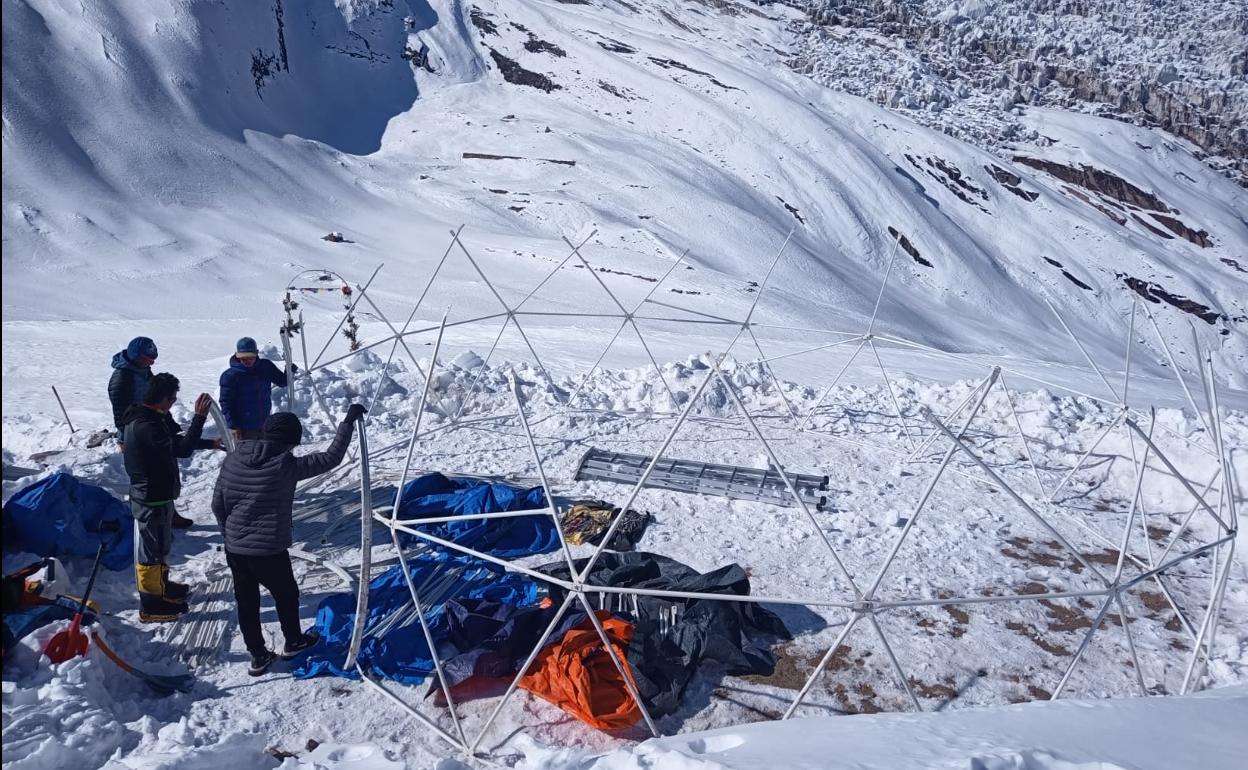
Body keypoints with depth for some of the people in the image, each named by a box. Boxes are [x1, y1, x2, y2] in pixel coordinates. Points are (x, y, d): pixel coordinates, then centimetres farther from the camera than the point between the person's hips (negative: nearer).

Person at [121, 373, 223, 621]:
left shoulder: (147, 418, 4)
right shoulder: (147, 427, -29)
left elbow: (177, 440, 14)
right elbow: (183, 448, -28)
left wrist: (210, 443, 13)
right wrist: (199, 416, -27)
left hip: (156, 494, 10)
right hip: (153, 499, -10)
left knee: (161, 544, 26)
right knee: (152, 548, 3)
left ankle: (161, 586, 44)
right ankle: (151, 606, 16)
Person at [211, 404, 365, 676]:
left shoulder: (233, 459, -1)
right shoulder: (286, 465, -18)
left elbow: (217, 504, 6)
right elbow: (331, 458, -14)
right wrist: (348, 422, -5)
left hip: (234, 549, 5)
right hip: (269, 552, -5)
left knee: (246, 603, 19)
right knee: (287, 596, 21)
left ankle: (258, 655, 31)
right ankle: (293, 642, 41)